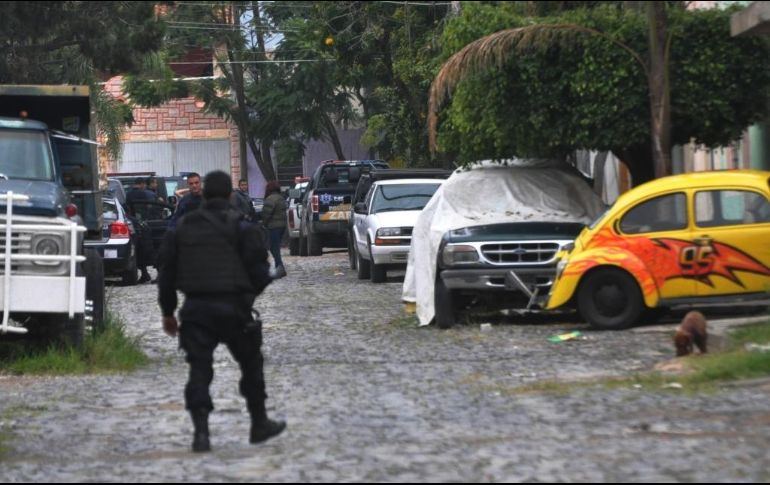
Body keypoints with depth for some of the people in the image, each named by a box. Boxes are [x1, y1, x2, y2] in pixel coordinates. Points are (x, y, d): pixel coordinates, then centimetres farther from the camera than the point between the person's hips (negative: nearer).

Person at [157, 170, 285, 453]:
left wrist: (168, 312, 17)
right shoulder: (241, 227, -4)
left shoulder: (182, 229, 8)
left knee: (199, 370, 1)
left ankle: (201, 431, -12)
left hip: (196, 308, 2)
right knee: (250, 365, 15)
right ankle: (259, 424, 23)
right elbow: (259, 270, -7)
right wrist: (250, 294, 14)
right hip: (232, 307, -2)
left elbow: (167, 273, 10)